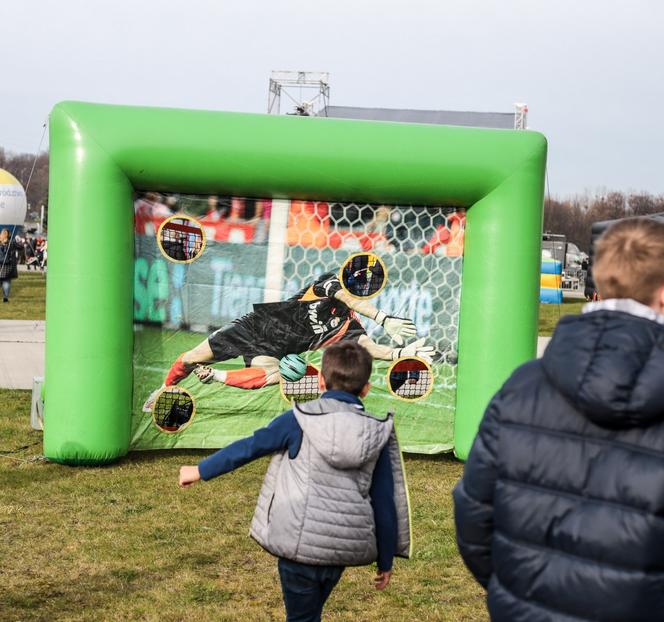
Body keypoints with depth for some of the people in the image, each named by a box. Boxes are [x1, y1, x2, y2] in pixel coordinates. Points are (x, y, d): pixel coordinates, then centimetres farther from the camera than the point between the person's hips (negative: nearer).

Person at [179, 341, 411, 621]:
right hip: (343, 547, 3)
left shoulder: (300, 420, -8)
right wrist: (385, 561, 13)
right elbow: (386, 504, 3)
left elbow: (249, 447, -1)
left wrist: (201, 470, 13)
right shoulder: (378, 434, 1)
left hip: (299, 544, -3)